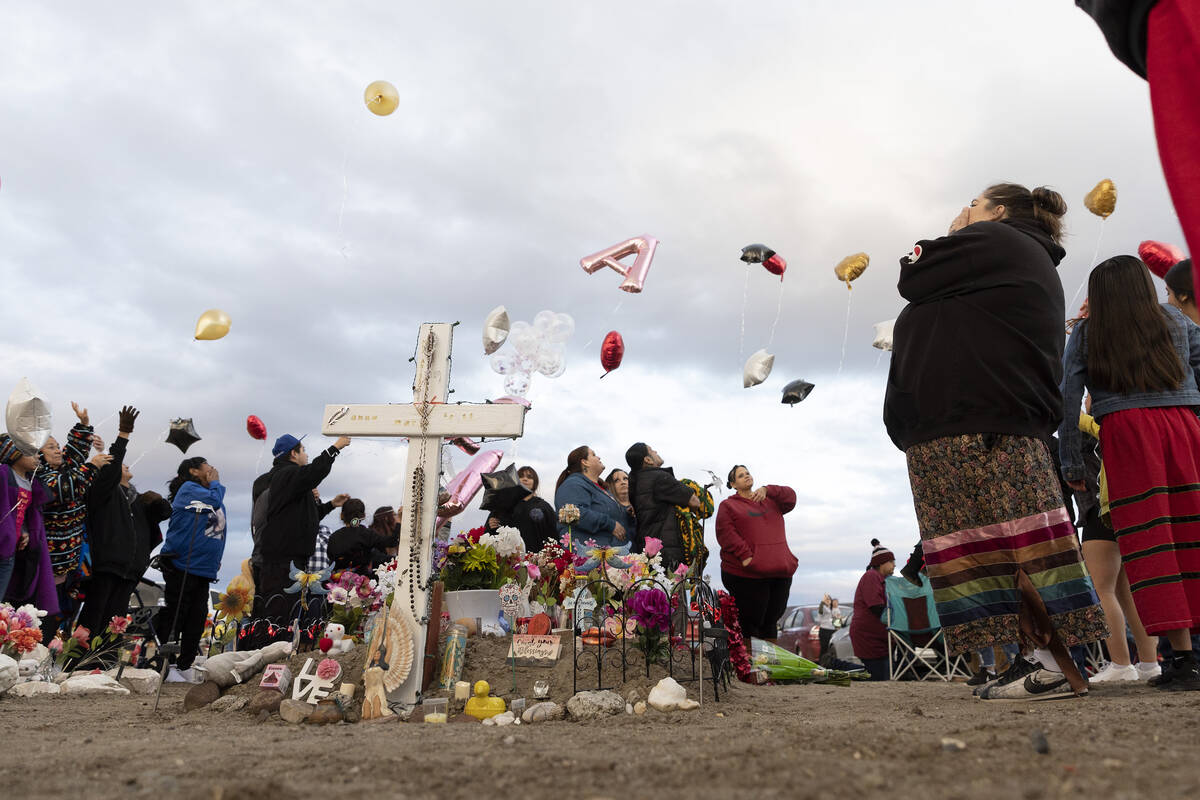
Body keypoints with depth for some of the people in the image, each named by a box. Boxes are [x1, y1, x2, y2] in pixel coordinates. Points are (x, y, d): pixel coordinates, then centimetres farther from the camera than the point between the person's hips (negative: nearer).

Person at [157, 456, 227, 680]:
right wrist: (215, 483, -2)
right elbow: (214, 501, -20)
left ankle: (185, 666, 14)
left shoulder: (209, 492, 20)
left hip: (203, 569, 8)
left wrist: (215, 559, 17)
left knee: (196, 619, 6)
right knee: (173, 616, -3)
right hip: (181, 566, -8)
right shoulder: (188, 489, -5)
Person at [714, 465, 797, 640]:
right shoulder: (728, 505, 8)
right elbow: (725, 534, -6)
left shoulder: (770, 500, 21)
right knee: (750, 623, -5)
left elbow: (790, 498, 4)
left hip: (780, 573, 4)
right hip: (747, 574, -4)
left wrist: (767, 490, -12)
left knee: (770, 622, 11)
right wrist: (745, 555, -18)